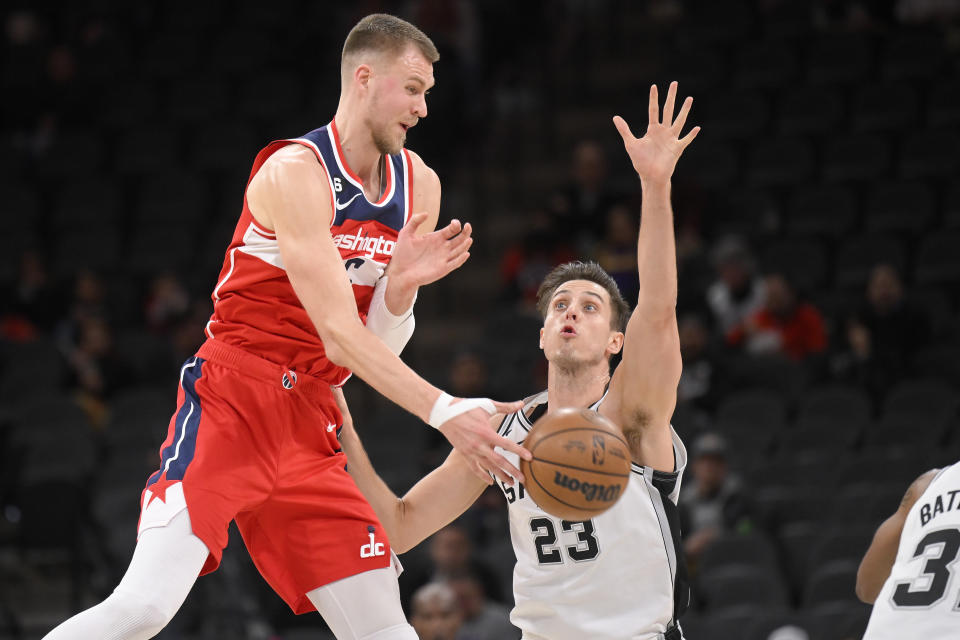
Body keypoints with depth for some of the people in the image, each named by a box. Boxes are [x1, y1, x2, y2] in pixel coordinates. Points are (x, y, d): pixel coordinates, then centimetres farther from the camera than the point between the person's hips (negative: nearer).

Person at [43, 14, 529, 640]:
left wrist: (402, 285, -10)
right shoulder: (296, 172, -14)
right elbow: (339, 335, -20)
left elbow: (379, 347, 10)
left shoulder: (419, 187, 10)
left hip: (311, 424, 7)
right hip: (231, 400, -7)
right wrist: (442, 410, -27)